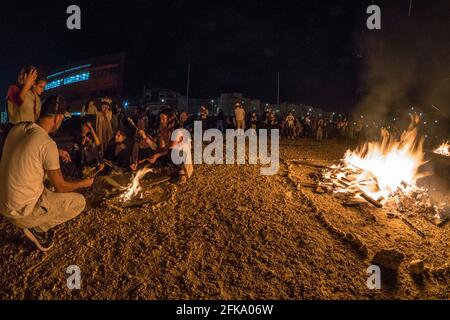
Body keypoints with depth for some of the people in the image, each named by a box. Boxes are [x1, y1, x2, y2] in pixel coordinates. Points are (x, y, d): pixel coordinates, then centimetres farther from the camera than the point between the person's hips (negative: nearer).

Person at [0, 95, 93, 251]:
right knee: (79, 201, 2)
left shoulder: (17, 128, -2)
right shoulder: (48, 144, -23)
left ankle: (38, 225, 16)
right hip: (22, 212, -8)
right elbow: (60, 187, -11)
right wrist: (84, 183, 6)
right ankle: (37, 228, 1)